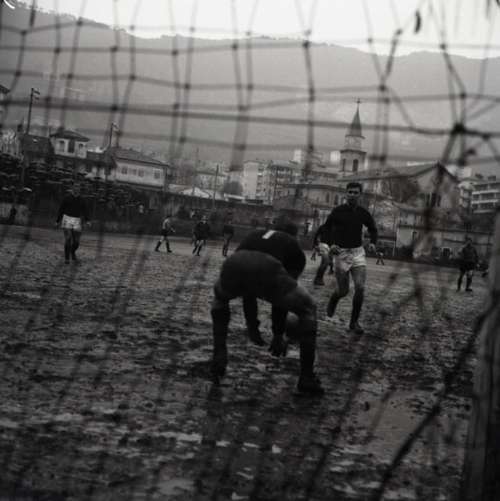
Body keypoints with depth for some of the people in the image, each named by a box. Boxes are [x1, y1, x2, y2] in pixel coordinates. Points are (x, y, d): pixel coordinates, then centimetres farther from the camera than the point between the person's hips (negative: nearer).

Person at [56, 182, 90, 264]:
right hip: (67, 219, -3)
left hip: (77, 221, 3)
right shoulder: (67, 198, -1)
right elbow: (61, 209, 2)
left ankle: (73, 252, 33)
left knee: (76, 241, 1)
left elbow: (84, 211, 6)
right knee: (68, 239, -13)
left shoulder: (81, 200, 7)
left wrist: (87, 221, -10)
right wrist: (58, 221, 0)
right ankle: (66, 258, -3)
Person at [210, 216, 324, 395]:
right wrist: (278, 335, 37)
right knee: (307, 309, 23)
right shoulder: (293, 246, 32)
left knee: (220, 298, 41)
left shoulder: (254, 235, 42)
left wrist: (251, 324, 51)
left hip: (232, 267, 4)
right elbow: (284, 295, 29)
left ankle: (218, 360, 31)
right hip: (267, 272, -3)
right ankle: (307, 379, 20)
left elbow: (247, 285, 44)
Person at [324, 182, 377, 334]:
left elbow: (373, 229, 17)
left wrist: (373, 242, -1)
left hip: (358, 252, 2)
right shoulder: (338, 211, -7)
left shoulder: (363, 213, 2)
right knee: (343, 290, 0)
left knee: (360, 287, -12)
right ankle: (332, 301, 37)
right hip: (341, 253, -2)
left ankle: (354, 321, 3)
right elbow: (325, 229, 3)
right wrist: (330, 245, -11)